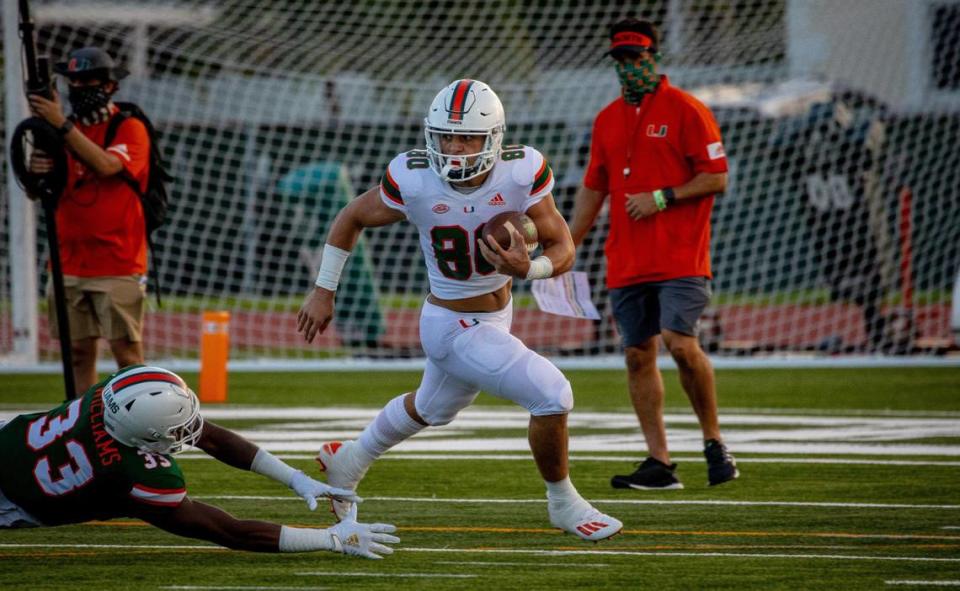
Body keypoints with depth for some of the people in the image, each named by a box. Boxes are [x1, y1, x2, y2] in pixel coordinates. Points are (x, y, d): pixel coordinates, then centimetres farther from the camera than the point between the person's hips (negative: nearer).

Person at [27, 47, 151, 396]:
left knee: (127, 353, -7)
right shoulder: (68, 129, 13)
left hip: (117, 264, -6)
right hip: (69, 261, 6)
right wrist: (38, 172, -14)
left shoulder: (130, 129, -4)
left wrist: (62, 125, -25)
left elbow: (106, 165, -23)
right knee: (79, 352, 6)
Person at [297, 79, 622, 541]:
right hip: (455, 329, -5)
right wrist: (323, 292, -1)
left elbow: (563, 248, -14)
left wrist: (527, 269, -36)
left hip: (497, 312, 5)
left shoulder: (522, 171, -20)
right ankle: (563, 503, 7)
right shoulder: (413, 180, -25)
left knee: (431, 408, 30)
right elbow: (351, 218, -7)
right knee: (552, 396, -17)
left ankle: (349, 460, 56)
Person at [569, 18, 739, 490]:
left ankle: (714, 442, -1)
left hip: (679, 257, -6)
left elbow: (716, 177, -6)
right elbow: (592, 190, 20)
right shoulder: (607, 120, 15)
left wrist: (662, 198, -15)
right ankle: (659, 463, 5)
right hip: (625, 264, 6)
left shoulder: (686, 110, -3)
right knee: (637, 355, 2)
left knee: (680, 342, -18)